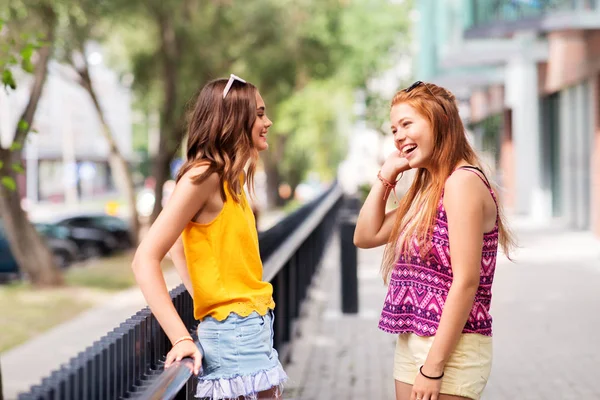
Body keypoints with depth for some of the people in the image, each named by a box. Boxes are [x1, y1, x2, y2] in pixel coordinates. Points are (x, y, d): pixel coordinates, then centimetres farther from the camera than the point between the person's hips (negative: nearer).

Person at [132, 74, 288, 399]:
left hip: (253, 331, 9)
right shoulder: (204, 176, -14)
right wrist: (181, 339, -23)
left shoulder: (229, 178, 11)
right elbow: (146, 259, -19)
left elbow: (178, 247, 23)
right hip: (235, 336, -9)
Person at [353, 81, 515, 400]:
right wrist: (385, 175, 7)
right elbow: (365, 237, 15)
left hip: (451, 347, -9)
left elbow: (466, 281, -20)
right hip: (412, 342, 9)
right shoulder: (426, 188, 12)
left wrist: (433, 367, -20)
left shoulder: (462, 182, -15)